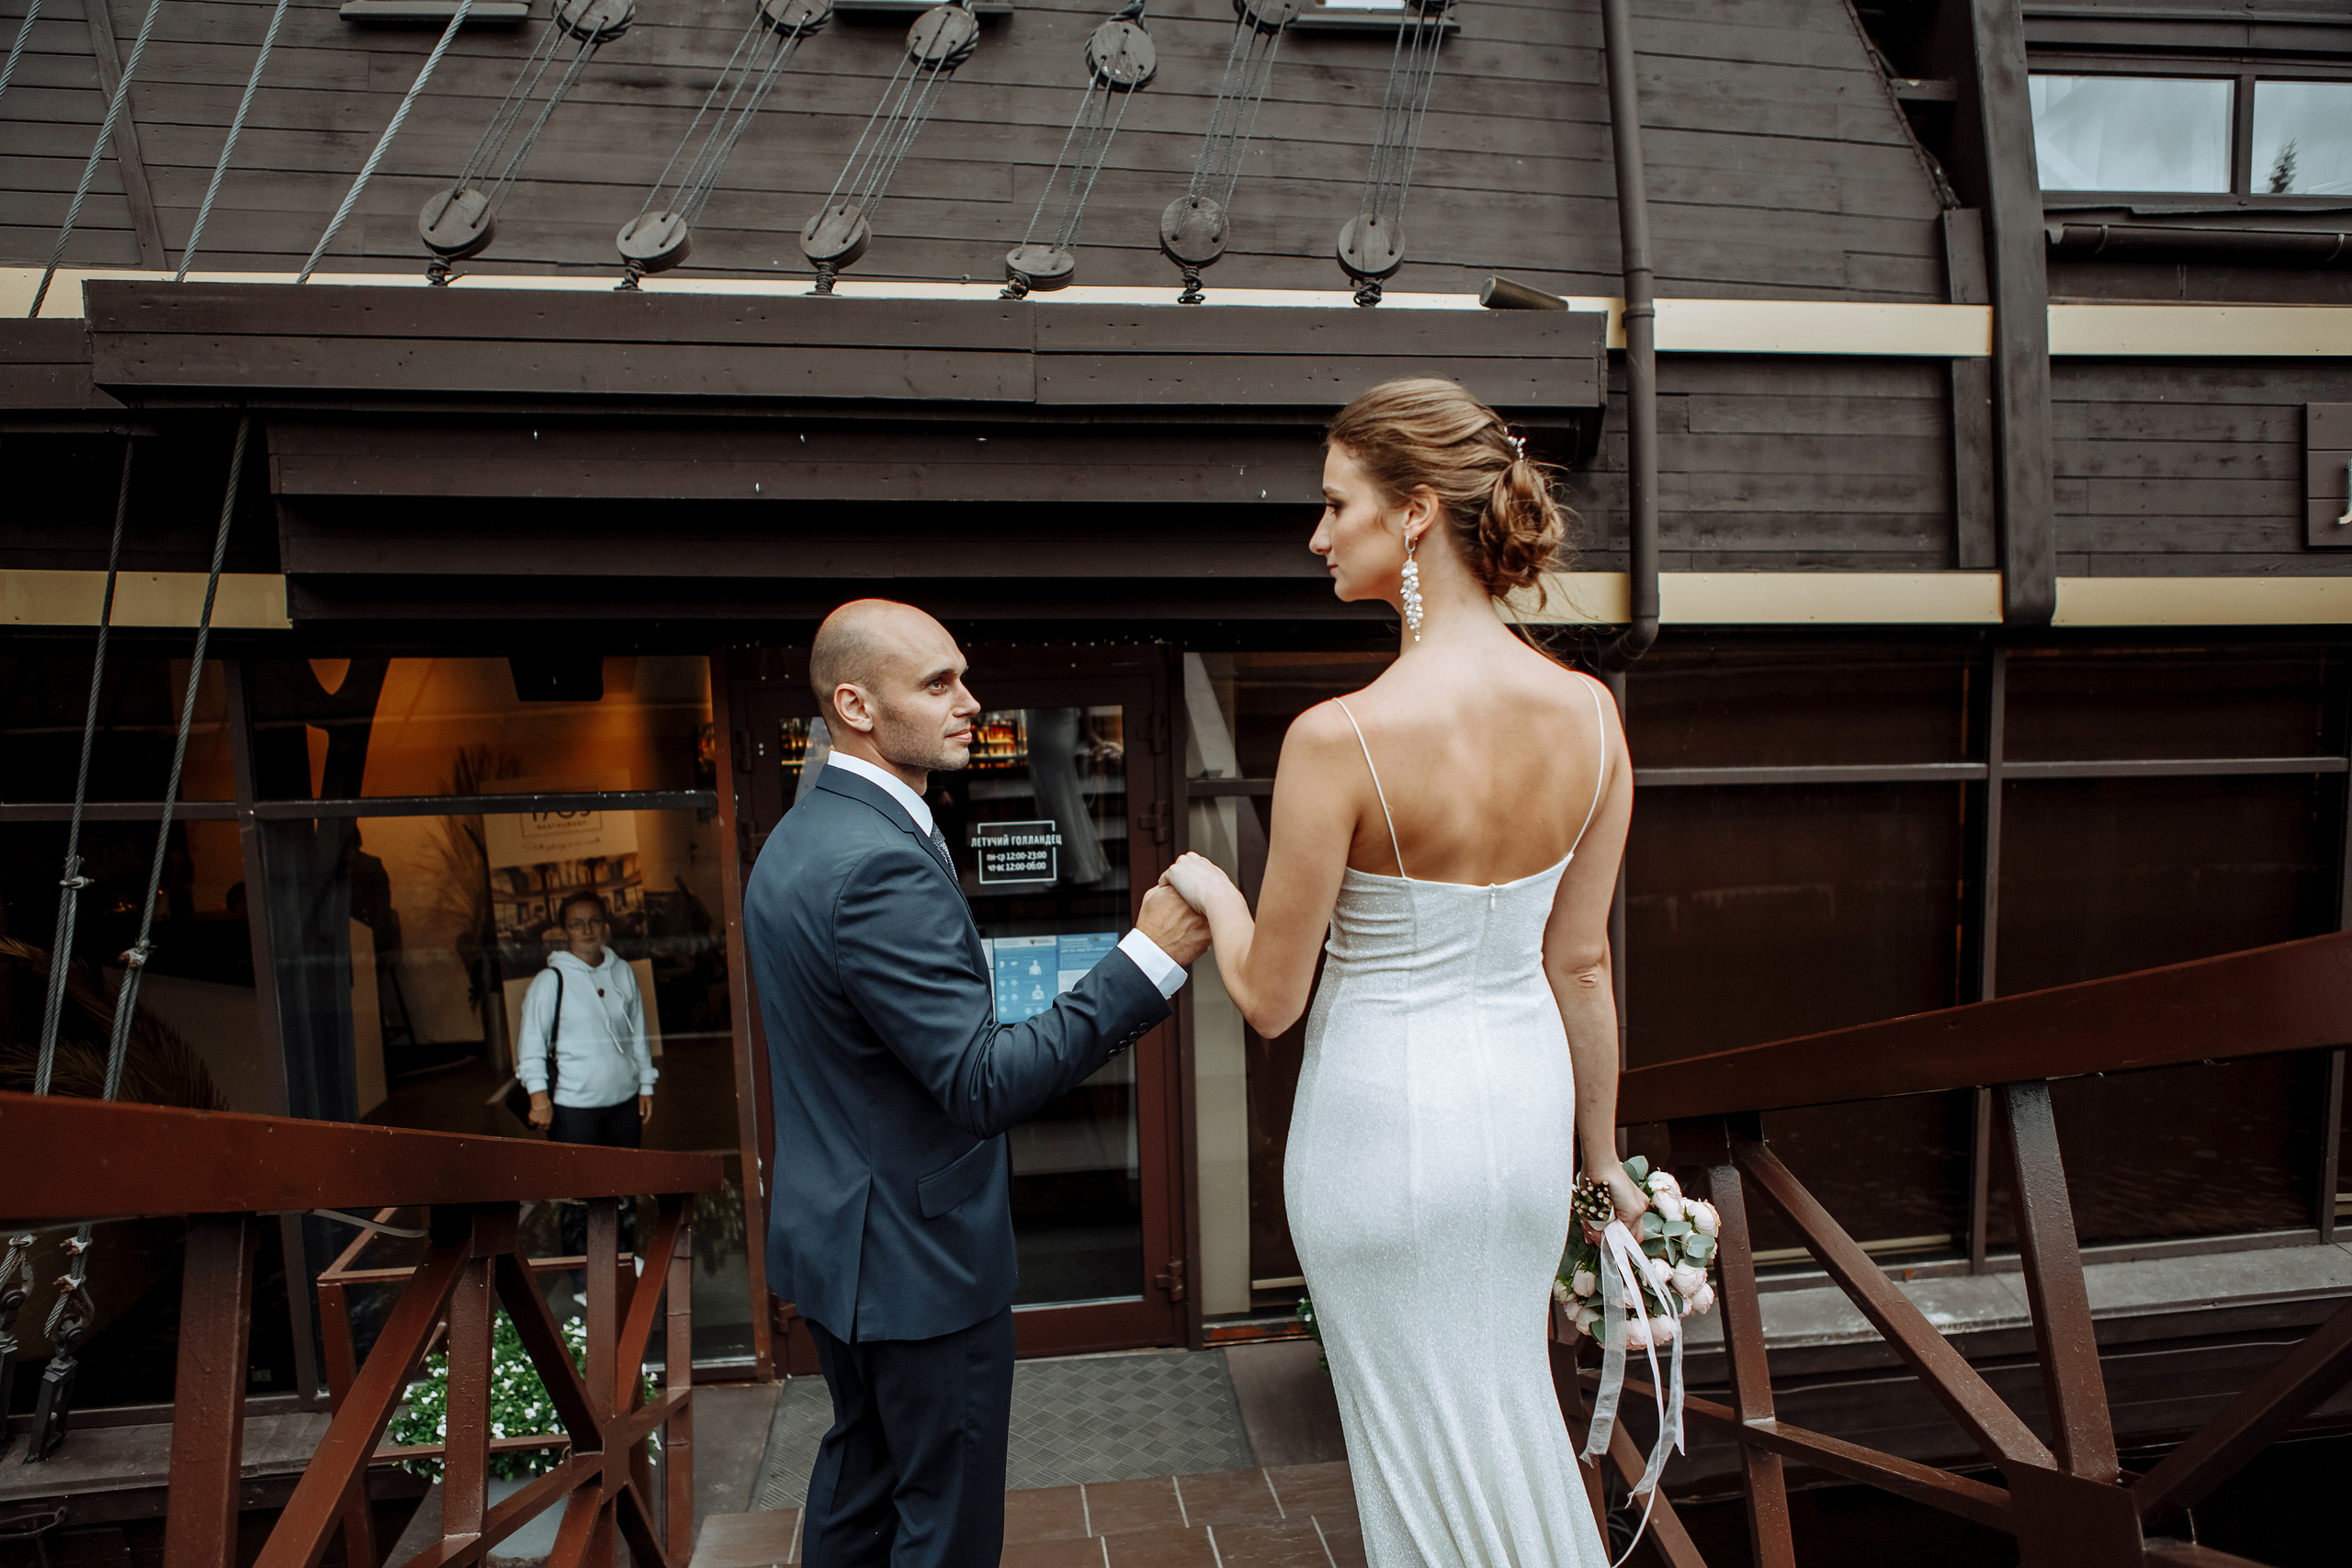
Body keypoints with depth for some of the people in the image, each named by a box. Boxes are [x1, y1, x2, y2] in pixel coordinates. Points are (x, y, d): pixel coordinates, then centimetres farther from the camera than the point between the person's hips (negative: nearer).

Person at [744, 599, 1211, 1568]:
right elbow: (983, 1083, -30)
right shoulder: (882, 866, -28)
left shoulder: (794, 841, 5)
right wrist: (1152, 957, -31)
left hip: (831, 1233, 10)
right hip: (918, 1253, -9)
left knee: (860, 1462, 27)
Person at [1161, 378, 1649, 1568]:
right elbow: (1582, 964, 1)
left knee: (1426, 1442, 19)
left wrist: (1209, 888, 4)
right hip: (1524, 1105, 6)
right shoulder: (1589, 712, -8)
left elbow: (1270, 1000, -15)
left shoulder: (1340, 738, -25)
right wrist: (1602, 1155, 13)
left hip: (1386, 1119, -5)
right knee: (1511, 1404, 30)